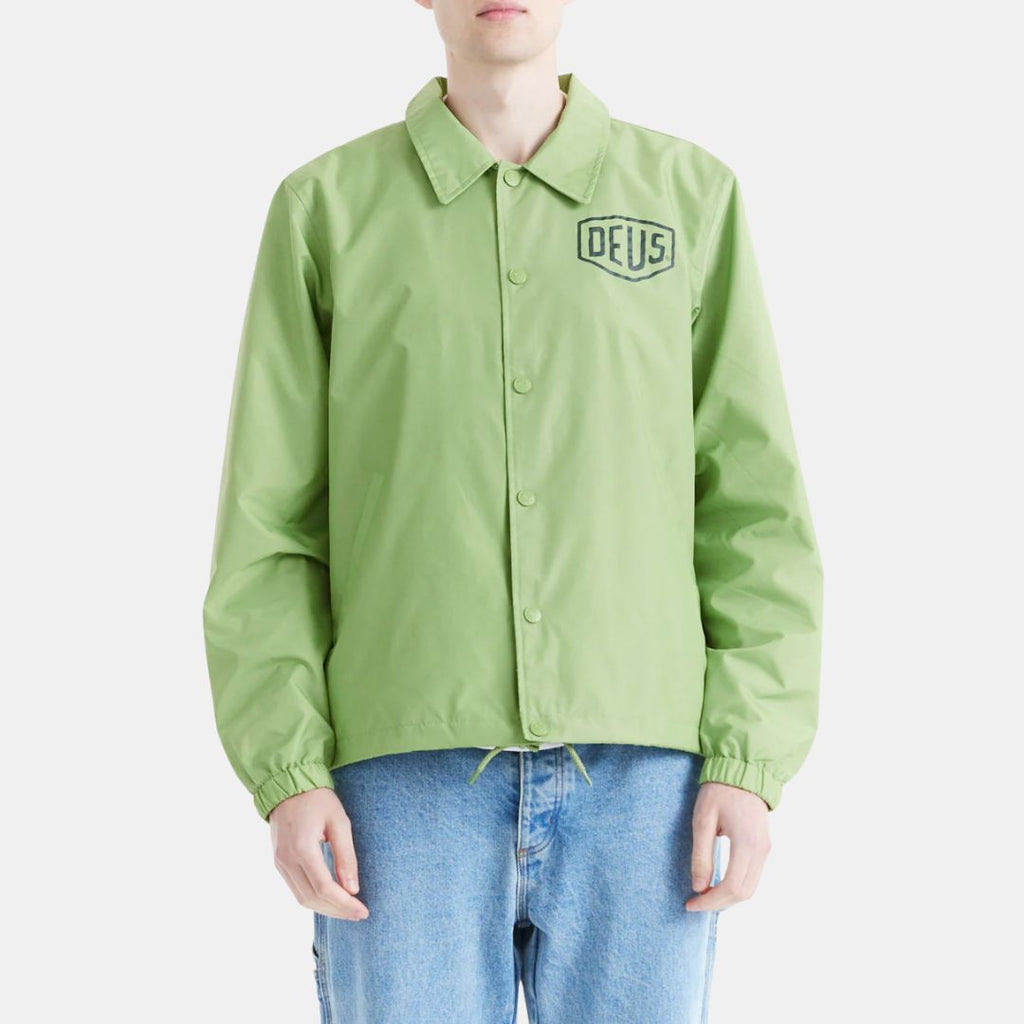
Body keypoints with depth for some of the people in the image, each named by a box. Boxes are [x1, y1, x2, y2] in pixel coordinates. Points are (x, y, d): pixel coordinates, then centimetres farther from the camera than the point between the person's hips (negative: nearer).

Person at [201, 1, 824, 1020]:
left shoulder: (691, 194, 9)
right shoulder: (325, 207, 8)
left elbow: (754, 502, 5)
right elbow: (271, 519, 5)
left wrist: (749, 764, -4)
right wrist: (287, 775, -6)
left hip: (638, 779, 1)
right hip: (409, 780, 0)